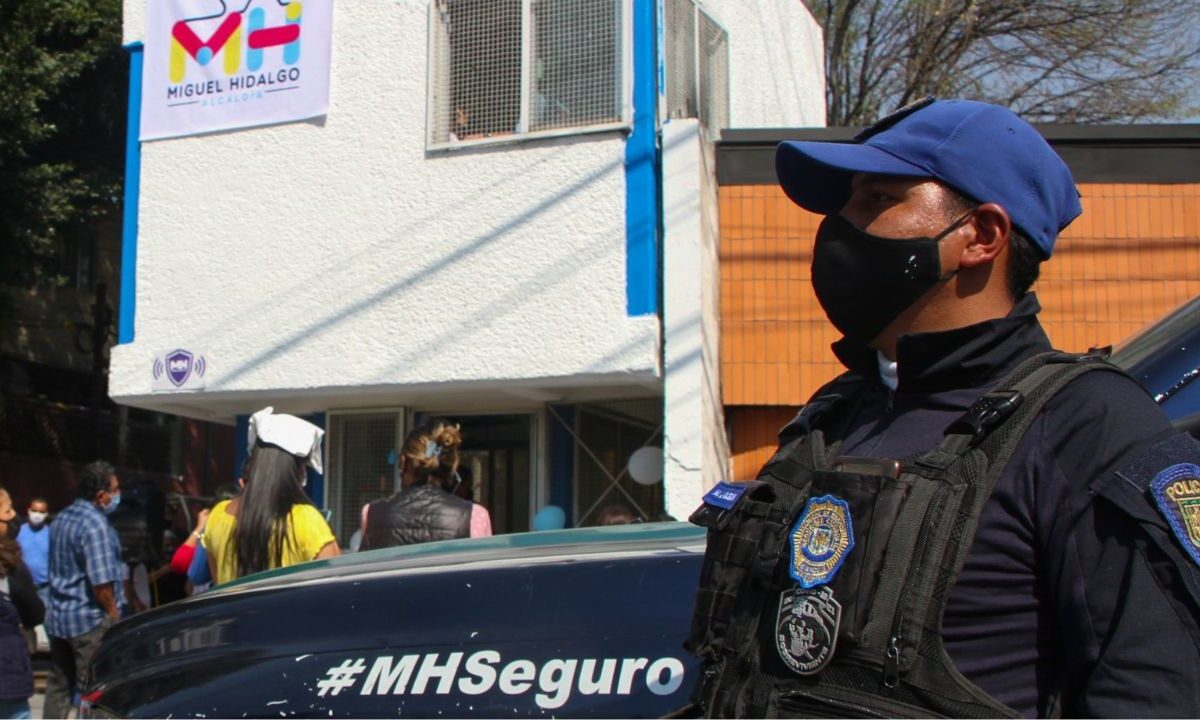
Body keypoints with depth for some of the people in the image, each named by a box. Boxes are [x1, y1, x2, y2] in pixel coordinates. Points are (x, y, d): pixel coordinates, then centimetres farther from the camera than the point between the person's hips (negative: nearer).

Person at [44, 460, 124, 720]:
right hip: (90, 620, -9)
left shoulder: (62, 518, 11)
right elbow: (101, 582, -22)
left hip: (58, 616, 9)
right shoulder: (96, 525, -18)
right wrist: (114, 615, -9)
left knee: (58, 685, 13)